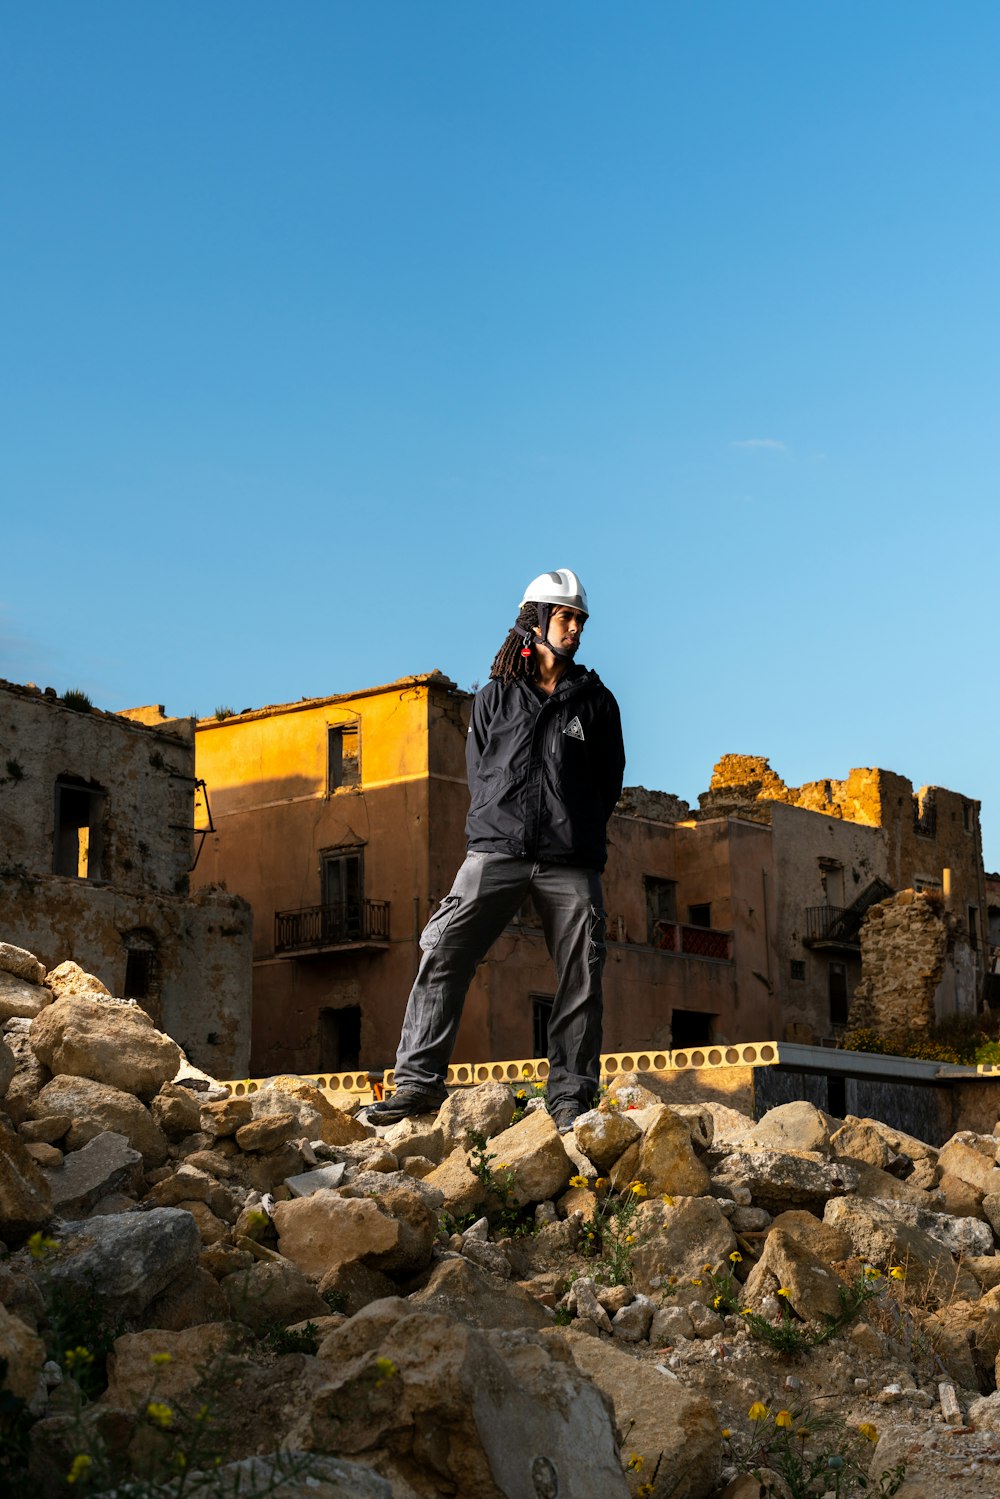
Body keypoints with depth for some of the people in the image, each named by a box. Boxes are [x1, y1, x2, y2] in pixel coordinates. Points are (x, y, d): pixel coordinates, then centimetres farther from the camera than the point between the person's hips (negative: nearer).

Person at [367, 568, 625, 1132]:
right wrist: (505, 824, 3)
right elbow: (479, 773, 15)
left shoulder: (596, 701, 14)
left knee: (581, 978, -2)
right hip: (498, 848, 0)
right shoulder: (496, 698, 13)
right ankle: (420, 1079, -10)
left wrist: (577, 832, 7)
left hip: (571, 861, 1)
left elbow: (610, 783, 17)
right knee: (445, 954, -12)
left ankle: (572, 1097, 5)